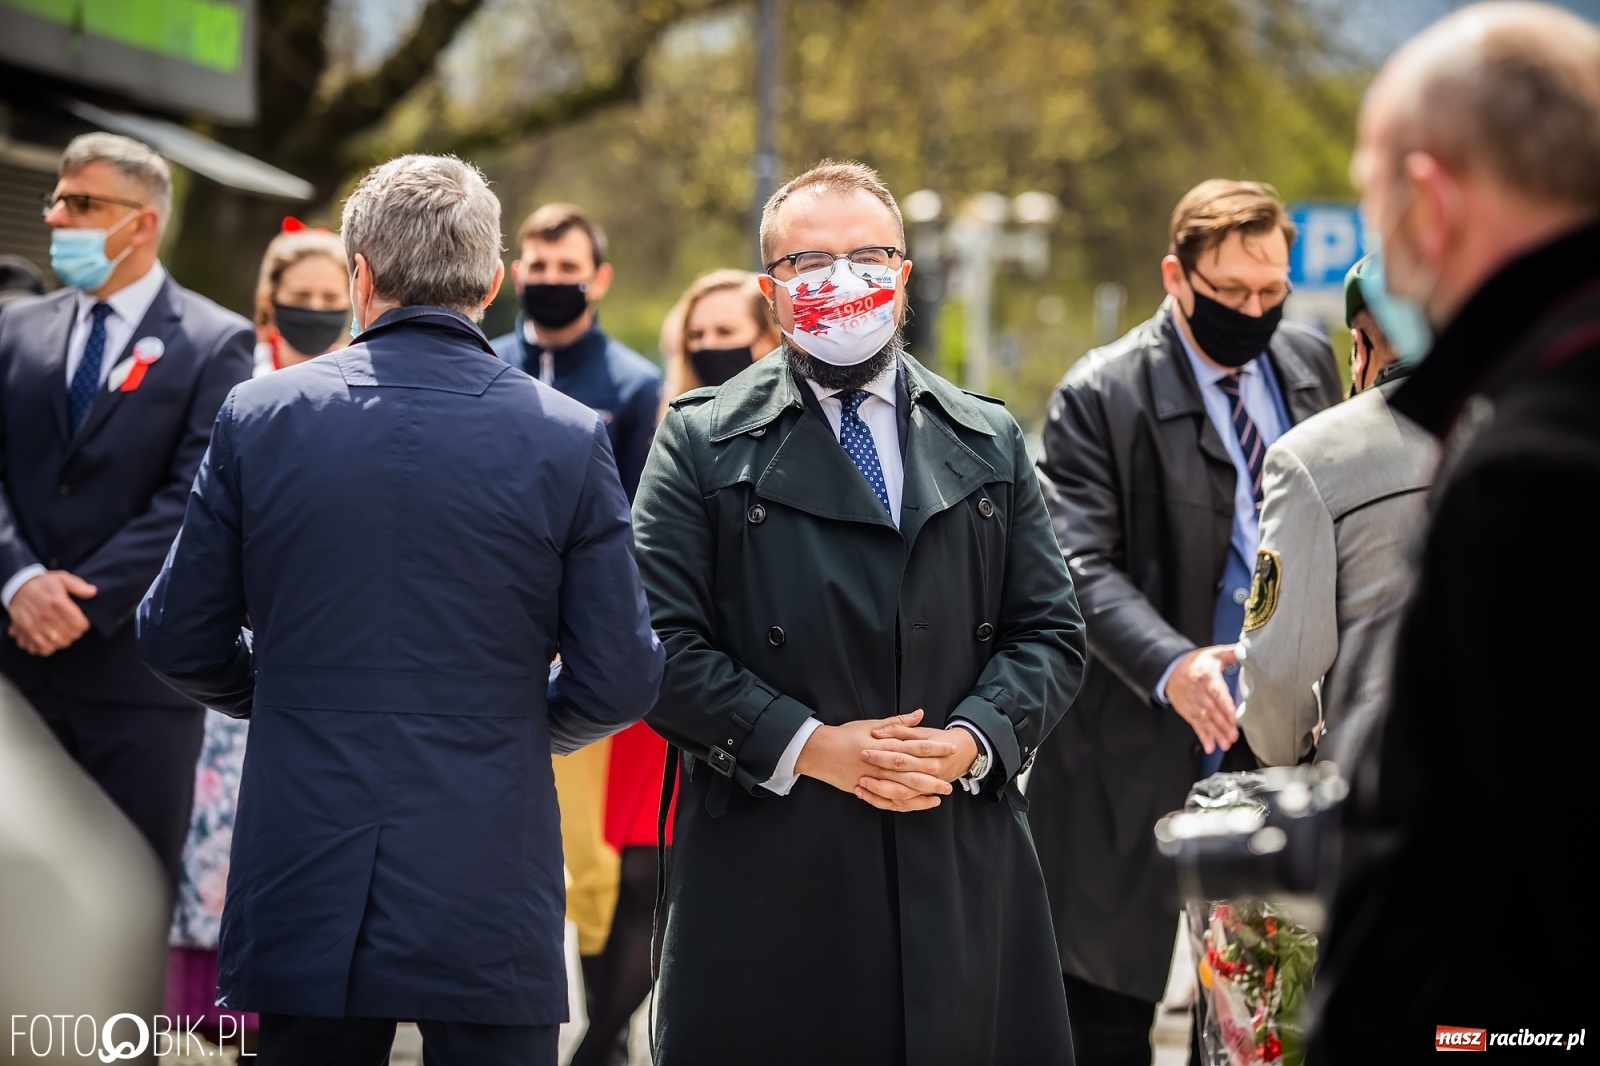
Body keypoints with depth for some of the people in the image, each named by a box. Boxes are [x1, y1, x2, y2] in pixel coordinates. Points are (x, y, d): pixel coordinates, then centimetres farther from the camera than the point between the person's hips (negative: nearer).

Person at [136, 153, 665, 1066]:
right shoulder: (569, 440, -5)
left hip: (303, 890, 1)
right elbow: (620, 682, -2)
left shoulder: (259, 417, -2)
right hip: (489, 894, -1)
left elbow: (180, 642, 5)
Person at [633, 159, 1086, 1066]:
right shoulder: (702, 445, 5)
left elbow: (1051, 633, 12)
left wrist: (972, 740, -7)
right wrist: (807, 747, -12)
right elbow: (663, 644, -3)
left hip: (963, 873, 3)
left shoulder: (992, 445, 15)